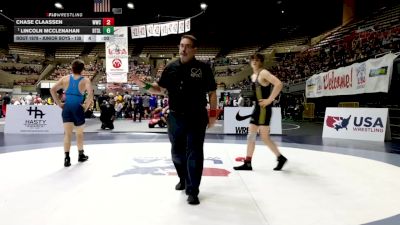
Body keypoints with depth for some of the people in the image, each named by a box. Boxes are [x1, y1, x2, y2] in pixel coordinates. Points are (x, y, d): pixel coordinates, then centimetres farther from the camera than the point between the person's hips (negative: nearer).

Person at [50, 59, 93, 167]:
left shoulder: (65, 79, 5)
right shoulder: (85, 80, -4)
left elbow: (52, 90, 1)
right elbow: (90, 94, -20)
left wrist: (59, 103, 4)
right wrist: (86, 106, -9)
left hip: (67, 108, 2)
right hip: (78, 109, -2)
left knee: (67, 134, 3)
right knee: (79, 133, 15)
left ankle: (67, 158, -6)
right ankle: (81, 155, 30)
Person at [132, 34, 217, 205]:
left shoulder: (203, 68, -5)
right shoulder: (171, 68, 4)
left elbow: (212, 92, 0)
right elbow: (160, 89, 9)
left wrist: (213, 113, -3)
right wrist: (145, 85, -7)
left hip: (196, 117, -3)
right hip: (175, 117, 4)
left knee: (194, 154, -1)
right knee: (177, 152, 15)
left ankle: (192, 191, 10)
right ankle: (184, 179, 40)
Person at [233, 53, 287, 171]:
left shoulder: (264, 73, -12)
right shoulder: (253, 76, 15)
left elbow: (279, 84, -23)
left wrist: (269, 100, -22)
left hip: (264, 108, -10)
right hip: (257, 108, 10)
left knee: (264, 136, -6)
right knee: (251, 135, 9)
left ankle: (281, 158, 12)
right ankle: (247, 163, 15)